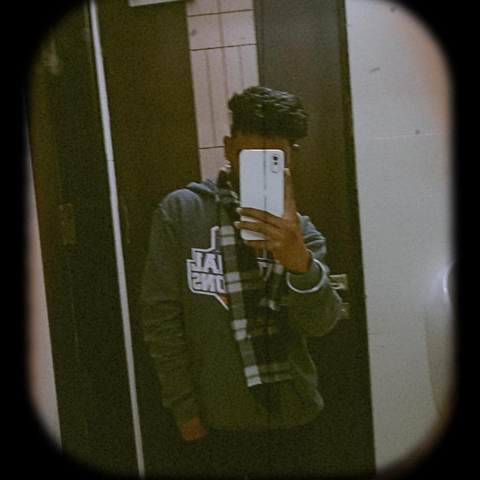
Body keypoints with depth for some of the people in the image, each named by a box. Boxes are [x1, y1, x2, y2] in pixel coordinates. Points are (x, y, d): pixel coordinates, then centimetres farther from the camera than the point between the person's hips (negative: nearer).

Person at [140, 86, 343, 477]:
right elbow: (162, 315, -6)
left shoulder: (299, 230, 1)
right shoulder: (181, 211, -5)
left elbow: (321, 322, -14)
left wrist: (300, 261, -33)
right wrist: (183, 408, -7)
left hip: (292, 418, 2)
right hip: (213, 422, -2)